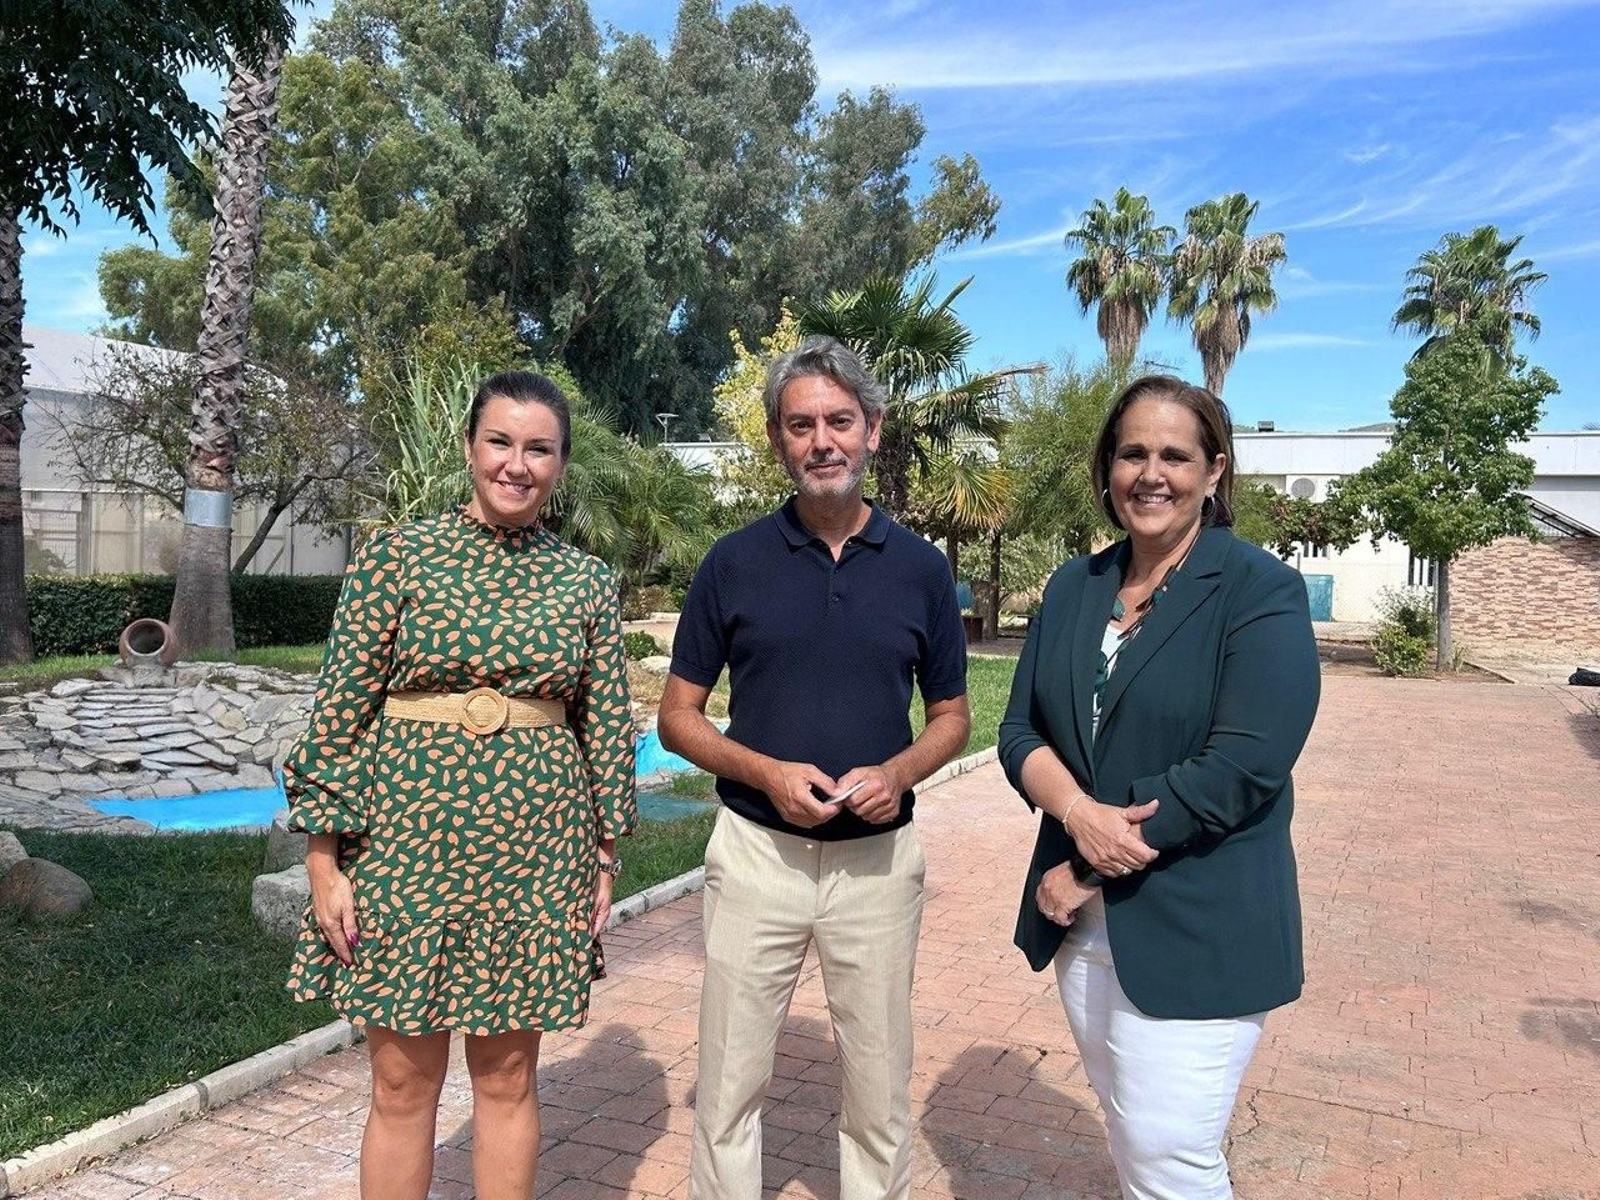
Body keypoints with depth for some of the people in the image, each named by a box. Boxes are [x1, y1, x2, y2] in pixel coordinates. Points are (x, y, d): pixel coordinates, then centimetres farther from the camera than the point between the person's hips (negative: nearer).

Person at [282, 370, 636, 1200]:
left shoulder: (585, 582, 4)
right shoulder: (396, 557, -3)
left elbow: (607, 726, 7)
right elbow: (340, 710, -3)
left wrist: (604, 857, 7)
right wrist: (324, 855, -5)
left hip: (535, 848, 2)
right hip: (408, 836, -1)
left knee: (508, 1076, 13)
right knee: (403, 1083, 9)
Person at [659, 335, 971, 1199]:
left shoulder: (921, 567, 0)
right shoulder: (733, 562, -3)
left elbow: (951, 718, 8)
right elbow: (678, 717, 1)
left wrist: (898, 773, -13)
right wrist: (767, 772, -16)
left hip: (879, 858, 1)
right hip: (756, 853, 0)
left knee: (880, 1092, 14)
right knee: (729, 1086, 12)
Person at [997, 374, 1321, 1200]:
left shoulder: (1260, 591, -11)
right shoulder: (1074, 586, 7)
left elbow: (1240, 770, -19)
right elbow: (1020, 730, 3)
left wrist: (1089, 873, -16)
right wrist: (1077, 813, -18)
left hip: (1197, 930, -5)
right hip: (1084, 921, 6)